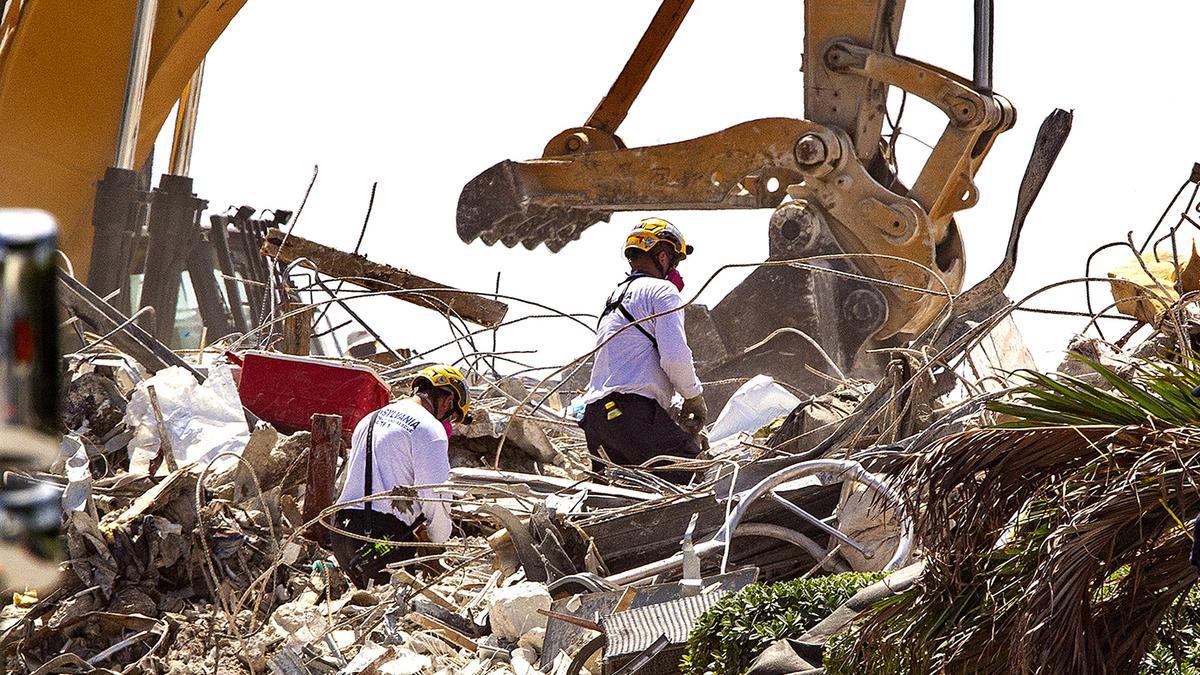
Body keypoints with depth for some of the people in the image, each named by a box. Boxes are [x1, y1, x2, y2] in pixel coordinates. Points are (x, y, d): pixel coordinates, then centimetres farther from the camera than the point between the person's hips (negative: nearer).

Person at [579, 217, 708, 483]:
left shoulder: (615, 298, 31)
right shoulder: (662, 291, 3)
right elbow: (675, 356, -10)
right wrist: (694, 396, 7)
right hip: (632, 412, -9)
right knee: (697, 472, -17)